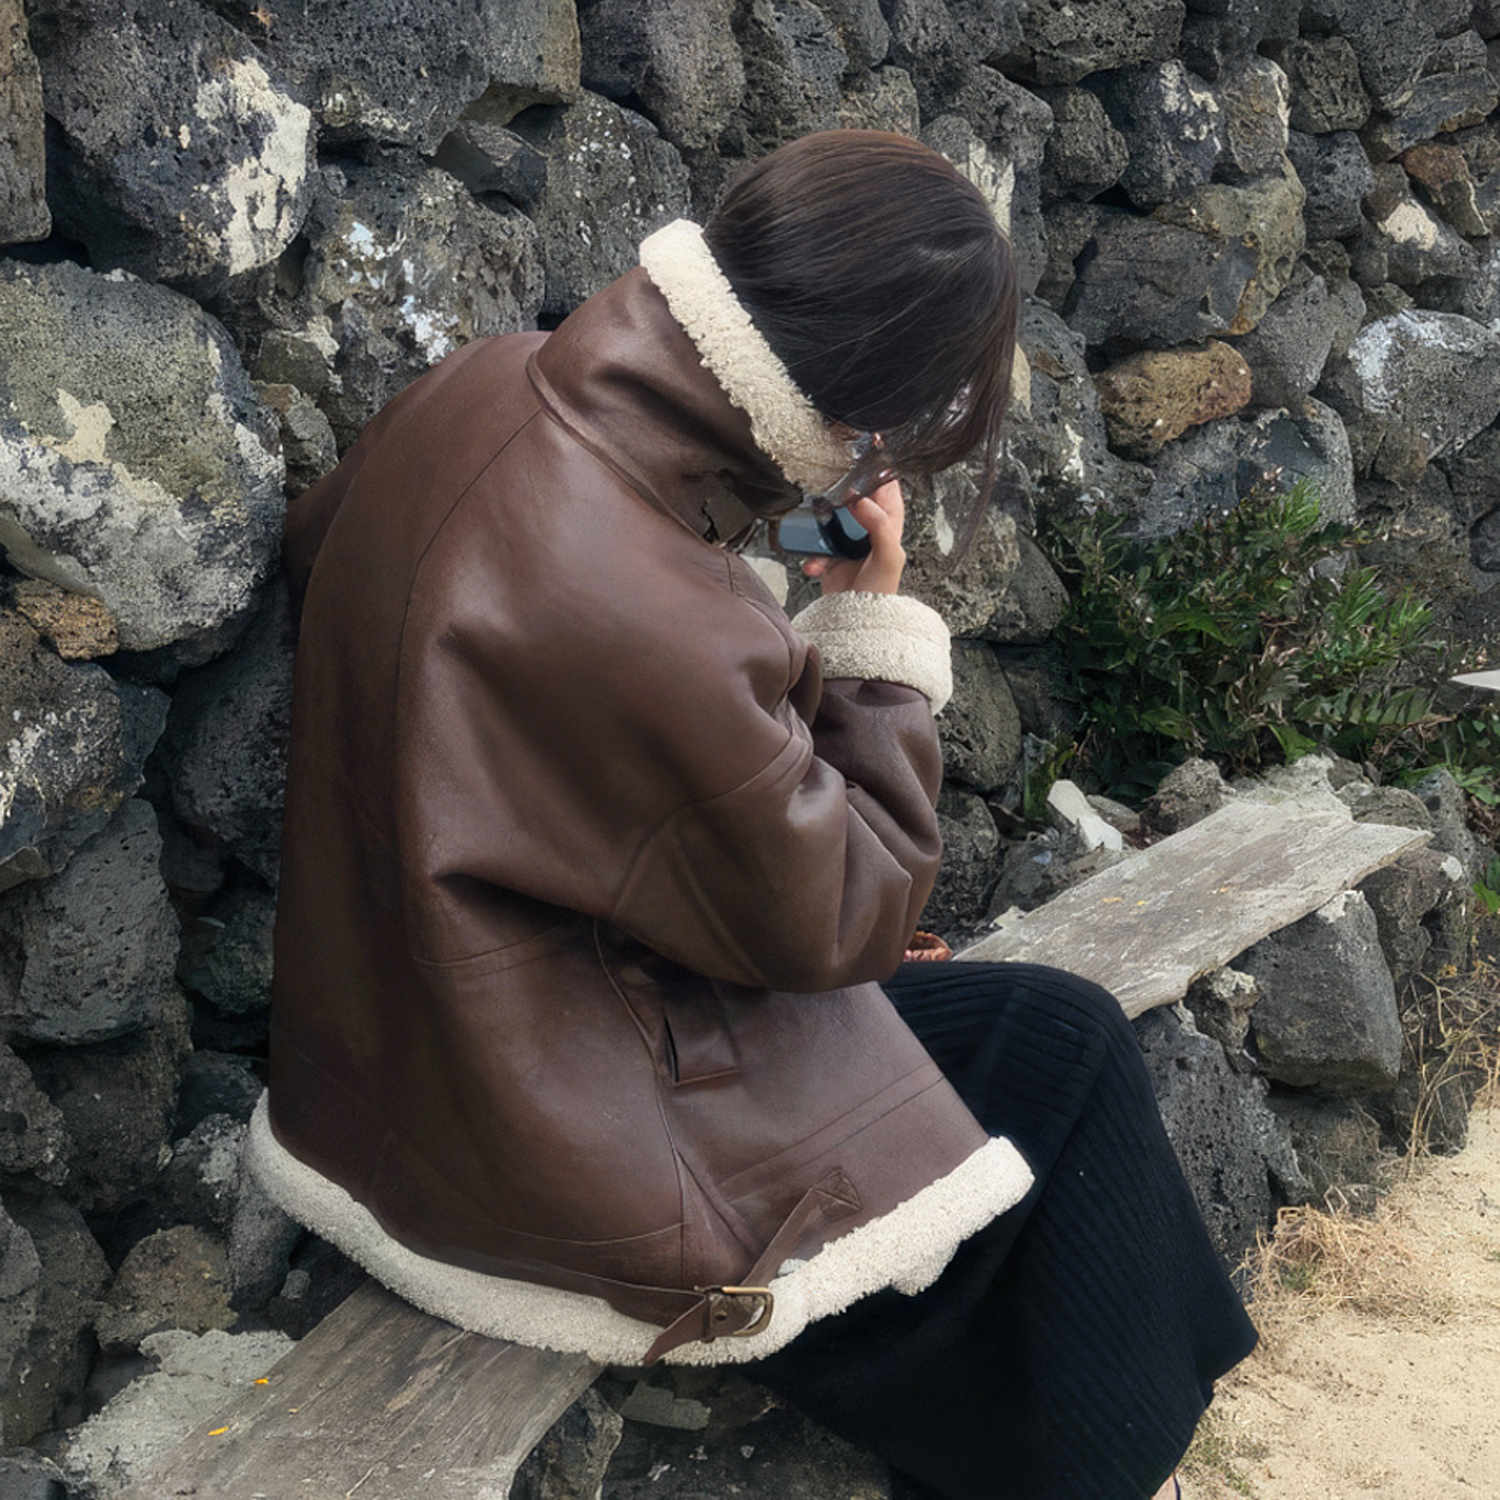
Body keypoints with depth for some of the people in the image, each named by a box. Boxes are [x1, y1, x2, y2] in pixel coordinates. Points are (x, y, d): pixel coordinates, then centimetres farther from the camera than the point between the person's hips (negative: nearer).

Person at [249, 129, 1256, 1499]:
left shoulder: (487, 386, -9)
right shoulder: (649, 627, -35)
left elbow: (313, 535, 14)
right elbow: (841, 919, -20)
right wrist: (874, 623, -12)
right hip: (539, 1153, -8)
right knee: (1061, 1055, 5)